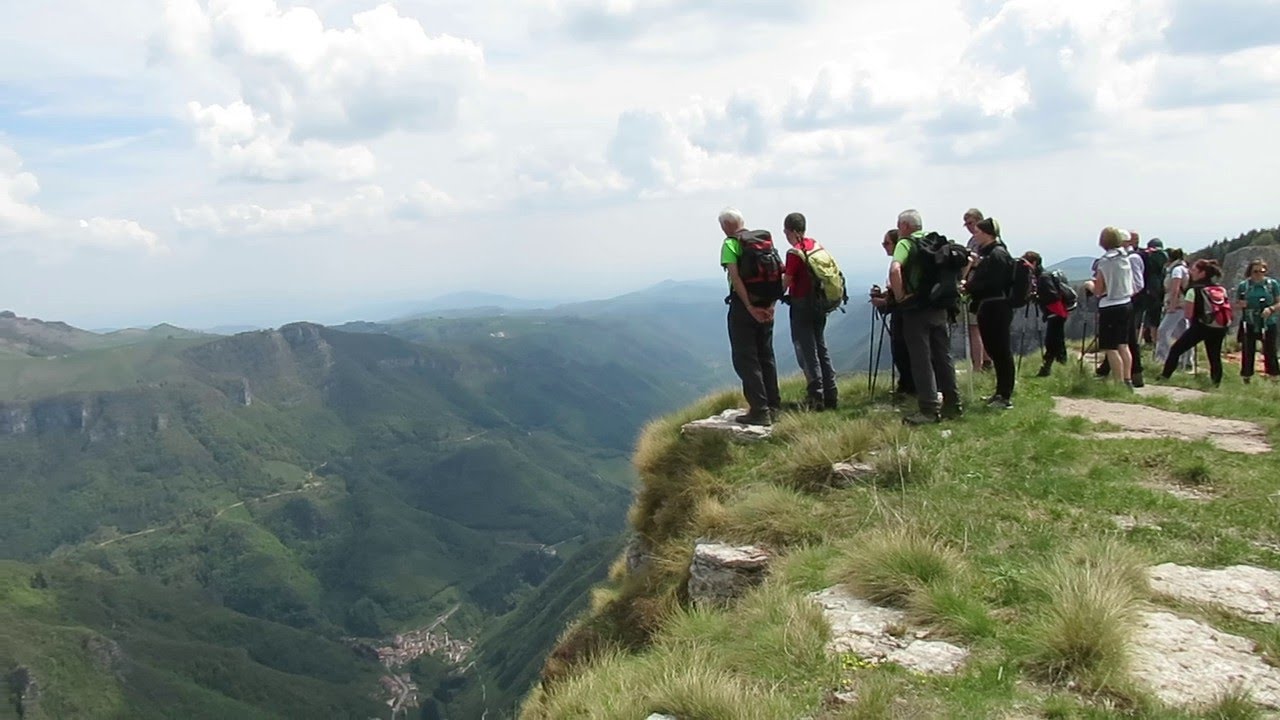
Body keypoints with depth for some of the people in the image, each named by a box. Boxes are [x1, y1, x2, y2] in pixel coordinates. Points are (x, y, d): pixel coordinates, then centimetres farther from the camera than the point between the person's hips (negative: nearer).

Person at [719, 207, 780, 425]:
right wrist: (770, 304, 3)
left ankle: (759, 411, -4)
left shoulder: (730, 244, -9)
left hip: (743, 307, -6)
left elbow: (735, 277, -20)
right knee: (766, 356, 15)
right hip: (765, 307, 7)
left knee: (745, 359, 0)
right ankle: (773, 406, 21)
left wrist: (750, 307, -19)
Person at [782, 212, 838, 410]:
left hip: (801, 304, -7)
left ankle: (816, 397, -1)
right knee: (821, 348, 14)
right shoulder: (817, 246, 5)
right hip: (820, 303, 7)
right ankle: (830, 396, 17)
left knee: (806, 351, -1)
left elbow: (787, 281, -13)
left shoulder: (794, 252, -16)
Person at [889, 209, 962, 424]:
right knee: (943, 356, 13)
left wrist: (899, 296, -15)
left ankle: (929, 410, -4)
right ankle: (953, 404, 18)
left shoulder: (906, 243, -8)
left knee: (921, 360, -3)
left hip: (916, 309, -7)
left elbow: (895, 269, -27)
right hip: (939, 307, 7)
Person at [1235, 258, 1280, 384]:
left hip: (1268, 324, 0)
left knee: (1270, 352, 6)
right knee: (1247, 352, 4)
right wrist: (1240, 305, -17)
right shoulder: (1243, 285, -3)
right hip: (1249, 325, 0)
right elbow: (1236, 305, 5)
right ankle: (1245, 379, 15)